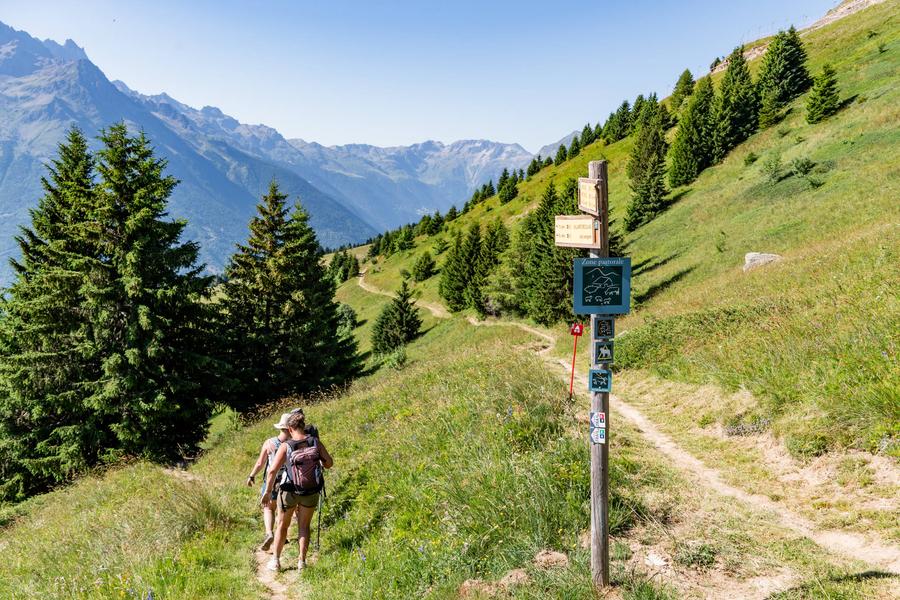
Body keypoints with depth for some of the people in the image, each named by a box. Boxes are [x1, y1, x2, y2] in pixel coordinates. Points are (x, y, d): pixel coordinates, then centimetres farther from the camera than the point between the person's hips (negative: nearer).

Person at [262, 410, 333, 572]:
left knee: (282, 525, 19)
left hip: (289, 491, -1)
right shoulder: (315, 442, -8)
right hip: (311, 492, 2)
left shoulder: (285, 446, -13)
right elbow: (329, 463, -3)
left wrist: (267, 491, -5)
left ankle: (275, 561, 27)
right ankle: (302, 562, 16)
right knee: (304, 526, 18)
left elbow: (272, 471, -16)